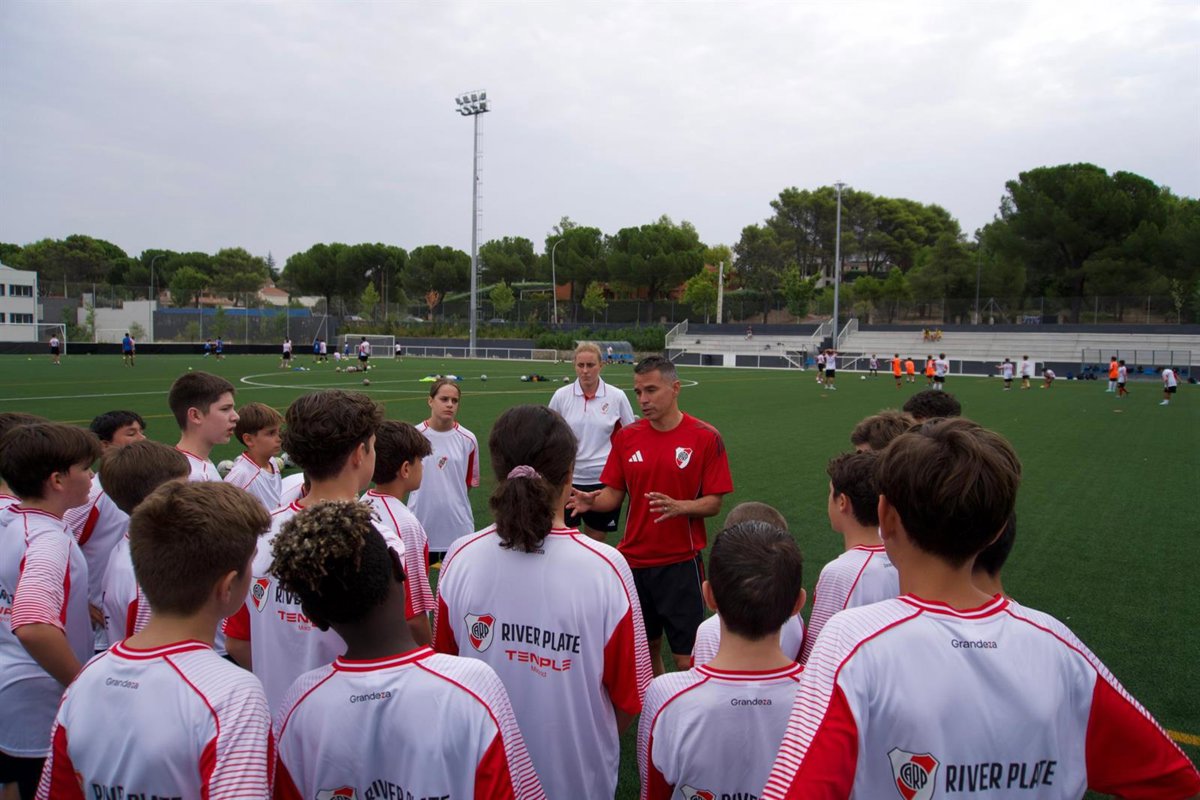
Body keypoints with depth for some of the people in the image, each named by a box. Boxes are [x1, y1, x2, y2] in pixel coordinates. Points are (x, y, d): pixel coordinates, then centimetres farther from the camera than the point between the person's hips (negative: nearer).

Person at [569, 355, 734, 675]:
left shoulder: (706, 437, -8)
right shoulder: (626, 436, 3)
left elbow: (713, 503, -7)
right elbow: (614, 494, 6)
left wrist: (678, 507, -25)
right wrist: (592, 500, -15)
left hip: (681, 563, -3)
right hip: (634, 561, 4)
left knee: (686, 659, 0)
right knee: (645, 648, 16)